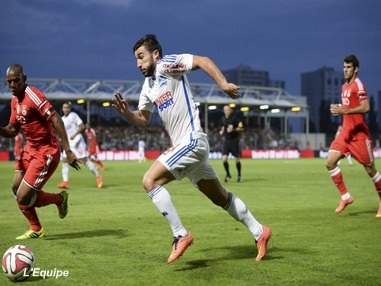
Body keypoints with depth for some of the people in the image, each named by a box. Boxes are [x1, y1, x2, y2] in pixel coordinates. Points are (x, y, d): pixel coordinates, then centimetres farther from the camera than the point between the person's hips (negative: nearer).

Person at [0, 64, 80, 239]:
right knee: (16, 188, 12)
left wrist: (68, 151, -29)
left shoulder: (33, 95, -20)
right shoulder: (15, 100, 8)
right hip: (30, 148, 9)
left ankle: (59, 199, 16)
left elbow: (56, 121, -25)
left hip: (46, 151, -9)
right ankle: (35, 229, 28)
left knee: (22, 197, -10)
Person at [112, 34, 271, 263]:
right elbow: (143, 120, 23)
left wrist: (223, 84, -31)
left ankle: (181, 235, -12)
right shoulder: (148, 87, 17)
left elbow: (202, 61, -19)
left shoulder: (166, 64, -8)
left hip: (191, 141, -10)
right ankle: (259, 232, 26)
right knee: (220, 197, 16)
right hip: (185, 144, 10)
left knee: (150, 181, -16)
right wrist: (125, 111, 4)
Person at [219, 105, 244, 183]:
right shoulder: (223, 119, 8)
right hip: (226, 141, 4)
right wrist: (221, 131, 3)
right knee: (224, 159, -8)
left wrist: (233, 130, -22)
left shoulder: (235, 118, -9)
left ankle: (239, 175, 22)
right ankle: (228, 175, 13)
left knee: (237, 159, 3)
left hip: (234, 140, -4)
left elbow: (241, 128, -11)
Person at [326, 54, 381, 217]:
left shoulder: (358, 85, -12)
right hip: (345, 132, 8)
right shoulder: (344, 86, 14)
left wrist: (344, 111, -28)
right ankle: (345, 197, 4)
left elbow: (365, 107, -23)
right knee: (330, 162, -7)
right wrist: (338, 109, 8)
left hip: (359, 134, -8)